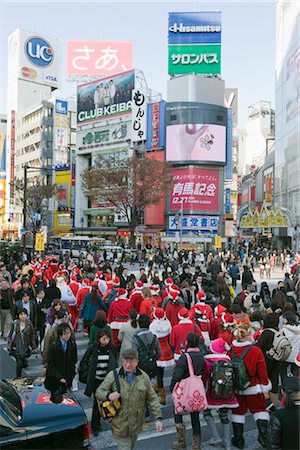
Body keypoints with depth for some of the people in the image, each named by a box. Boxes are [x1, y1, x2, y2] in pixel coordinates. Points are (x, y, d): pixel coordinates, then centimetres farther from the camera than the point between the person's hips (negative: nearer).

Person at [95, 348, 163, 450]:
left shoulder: (143, 377, -1)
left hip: (136, 424, 3)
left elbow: (152, 398, 2)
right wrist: (109, 395, -25)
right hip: (120, 425, -3)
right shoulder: (113, 375, -8)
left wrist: (158, 418, -6)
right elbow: (99, 392, -4)